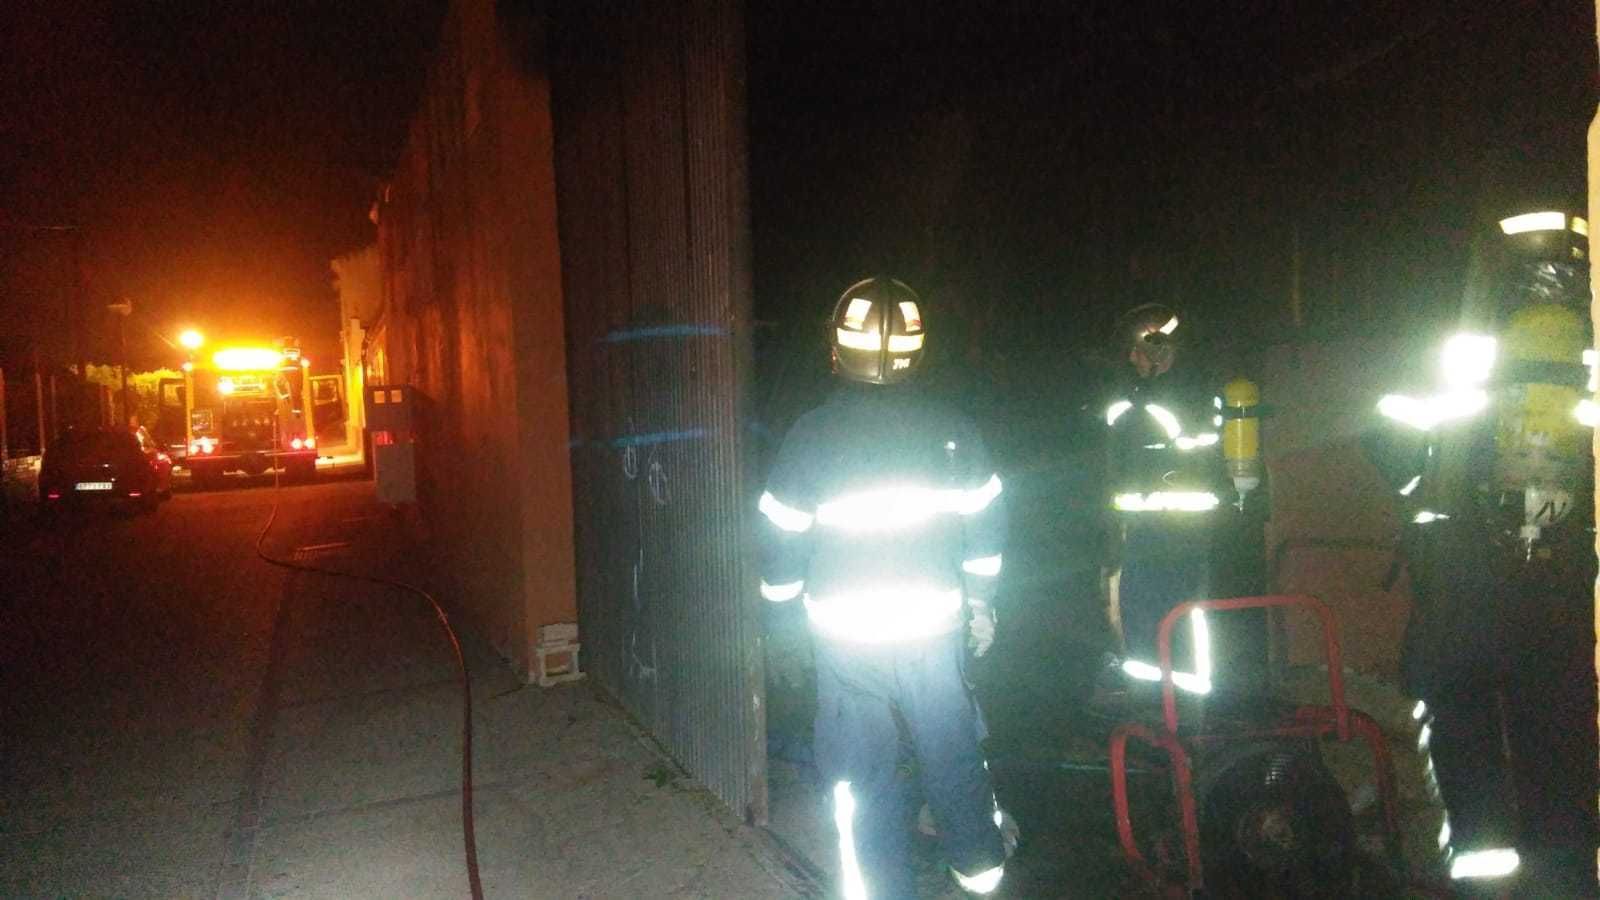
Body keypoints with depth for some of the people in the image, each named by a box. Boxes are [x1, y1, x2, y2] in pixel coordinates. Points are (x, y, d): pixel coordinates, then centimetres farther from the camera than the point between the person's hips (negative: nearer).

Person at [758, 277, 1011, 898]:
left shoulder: (811, 434, -8)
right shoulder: (952, 429, -2)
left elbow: (783, 539, -4)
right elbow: (986, 526, 5)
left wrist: (780, 614, 11)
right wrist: (981, 604, 18)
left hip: (845, 639, -2)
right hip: (936, 630, 3)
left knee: (863, 777, 9)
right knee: (953, 752, 21)